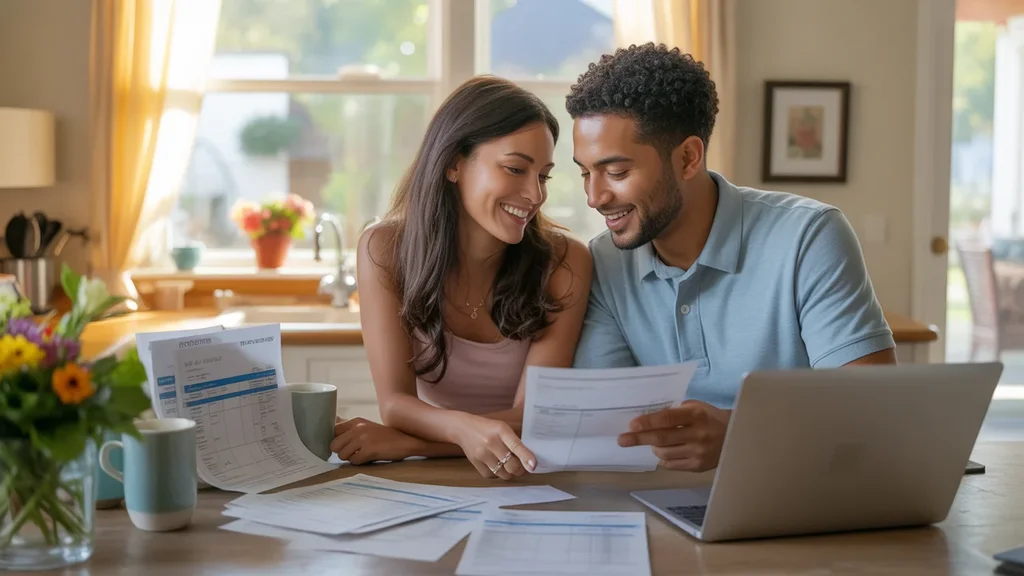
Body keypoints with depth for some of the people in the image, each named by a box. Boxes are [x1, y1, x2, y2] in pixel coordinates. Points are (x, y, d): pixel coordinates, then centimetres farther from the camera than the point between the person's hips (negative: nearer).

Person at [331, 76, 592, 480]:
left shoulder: (565, 262, -10)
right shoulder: (384, 250, -7)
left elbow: (531, 418, -14)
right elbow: (395, 402, -13)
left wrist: (402, 443, -27)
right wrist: (465, 429, -34)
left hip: (525, 479, 0)